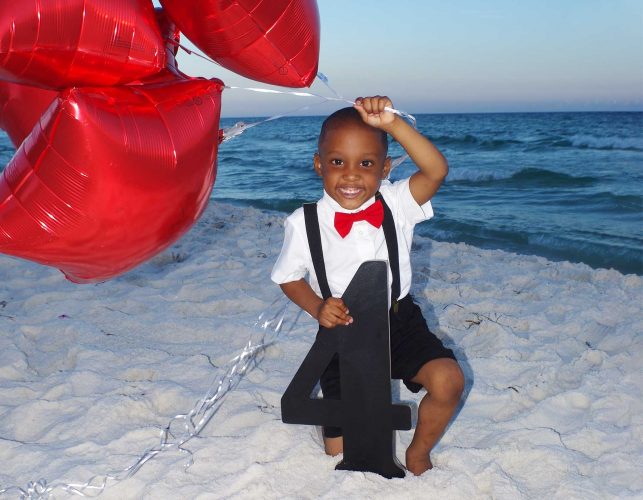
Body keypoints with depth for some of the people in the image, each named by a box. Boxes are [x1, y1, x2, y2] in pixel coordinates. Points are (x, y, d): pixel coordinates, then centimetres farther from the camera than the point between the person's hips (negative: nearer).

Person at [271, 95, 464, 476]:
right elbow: (289, 278, 1)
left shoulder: (396, 204, -12)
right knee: (341, 451, 2)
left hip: (400, 320, 1)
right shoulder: (305, 223, -13)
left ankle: (418, 454, 7)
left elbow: (436, 171, -29)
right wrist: (317, 308, -18)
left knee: (448, 380, -25)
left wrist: (393, 123, -39)